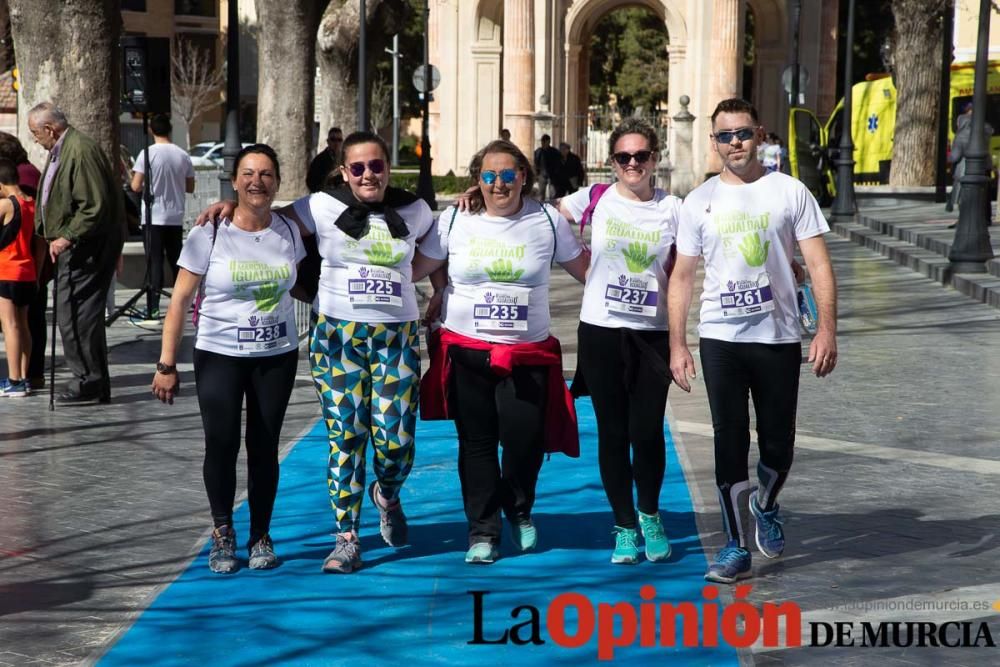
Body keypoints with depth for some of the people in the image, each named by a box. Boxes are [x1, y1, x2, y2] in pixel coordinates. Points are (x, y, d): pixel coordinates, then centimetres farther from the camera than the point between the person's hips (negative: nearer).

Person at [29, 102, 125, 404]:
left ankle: (89, 381, -3)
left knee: (73, 314, -9)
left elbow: (95, 206, -22)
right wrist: (55, 237, 17)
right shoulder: (59, 150, 16)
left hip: (85, 248, -10)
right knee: (83, 312, 12)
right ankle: (95, 382, 18)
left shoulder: (81, 151, -17)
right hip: (73, 247, 10)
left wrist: (67, 238, -19)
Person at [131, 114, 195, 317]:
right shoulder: (183, 156, 2)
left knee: (155, 261, -3)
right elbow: (190, 187, 9)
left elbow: (136, 186, -13)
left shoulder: (148, 153, -10)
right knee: (176, 260, 14)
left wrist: (149, 185, 8)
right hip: (176, 217, 4)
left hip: (154, 217, -4)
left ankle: (154, 306, -8)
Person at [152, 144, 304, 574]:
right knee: (222, 443, -10)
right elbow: (180, 300, -7)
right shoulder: (210, 234, -8)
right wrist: (166, 365, -9)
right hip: (219, 356, -2)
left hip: (276, 356, 2)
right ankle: (222, 533, 10)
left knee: (264, 446, 4)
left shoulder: (288, 231, 1)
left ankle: (261, 537, 18)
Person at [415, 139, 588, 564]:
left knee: (524, 440, -6)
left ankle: (519, 512, 26)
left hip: (528, 355, 0)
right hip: (466, 352, 1)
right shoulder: (455, 220, 2)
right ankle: (483, 531, 19)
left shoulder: (548, 221, 2)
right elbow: (413, 269, 5)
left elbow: (586, 269, 10)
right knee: (476, 443, 5)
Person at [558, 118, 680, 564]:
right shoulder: (595, 199, 1)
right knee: (613, 433, 5)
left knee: (647, 432, -4)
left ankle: (649, 515, 22)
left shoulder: (672, 209, 2)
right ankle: (625, 527, 19)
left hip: (652, 334, 0)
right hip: (601, 331, 0)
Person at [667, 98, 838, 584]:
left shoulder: (790, 192, 0)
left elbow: (818, 264, -2)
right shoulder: (699, 202, 5)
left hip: (778, 337, 0)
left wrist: (827, 329, -12)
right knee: (730, 439, 0)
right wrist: (677, 344, 0)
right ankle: (735, 545, 8)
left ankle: (766, 507, 36)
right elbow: (682, 277, 7)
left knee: (777, 443, 6)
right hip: (720, 338, 1)